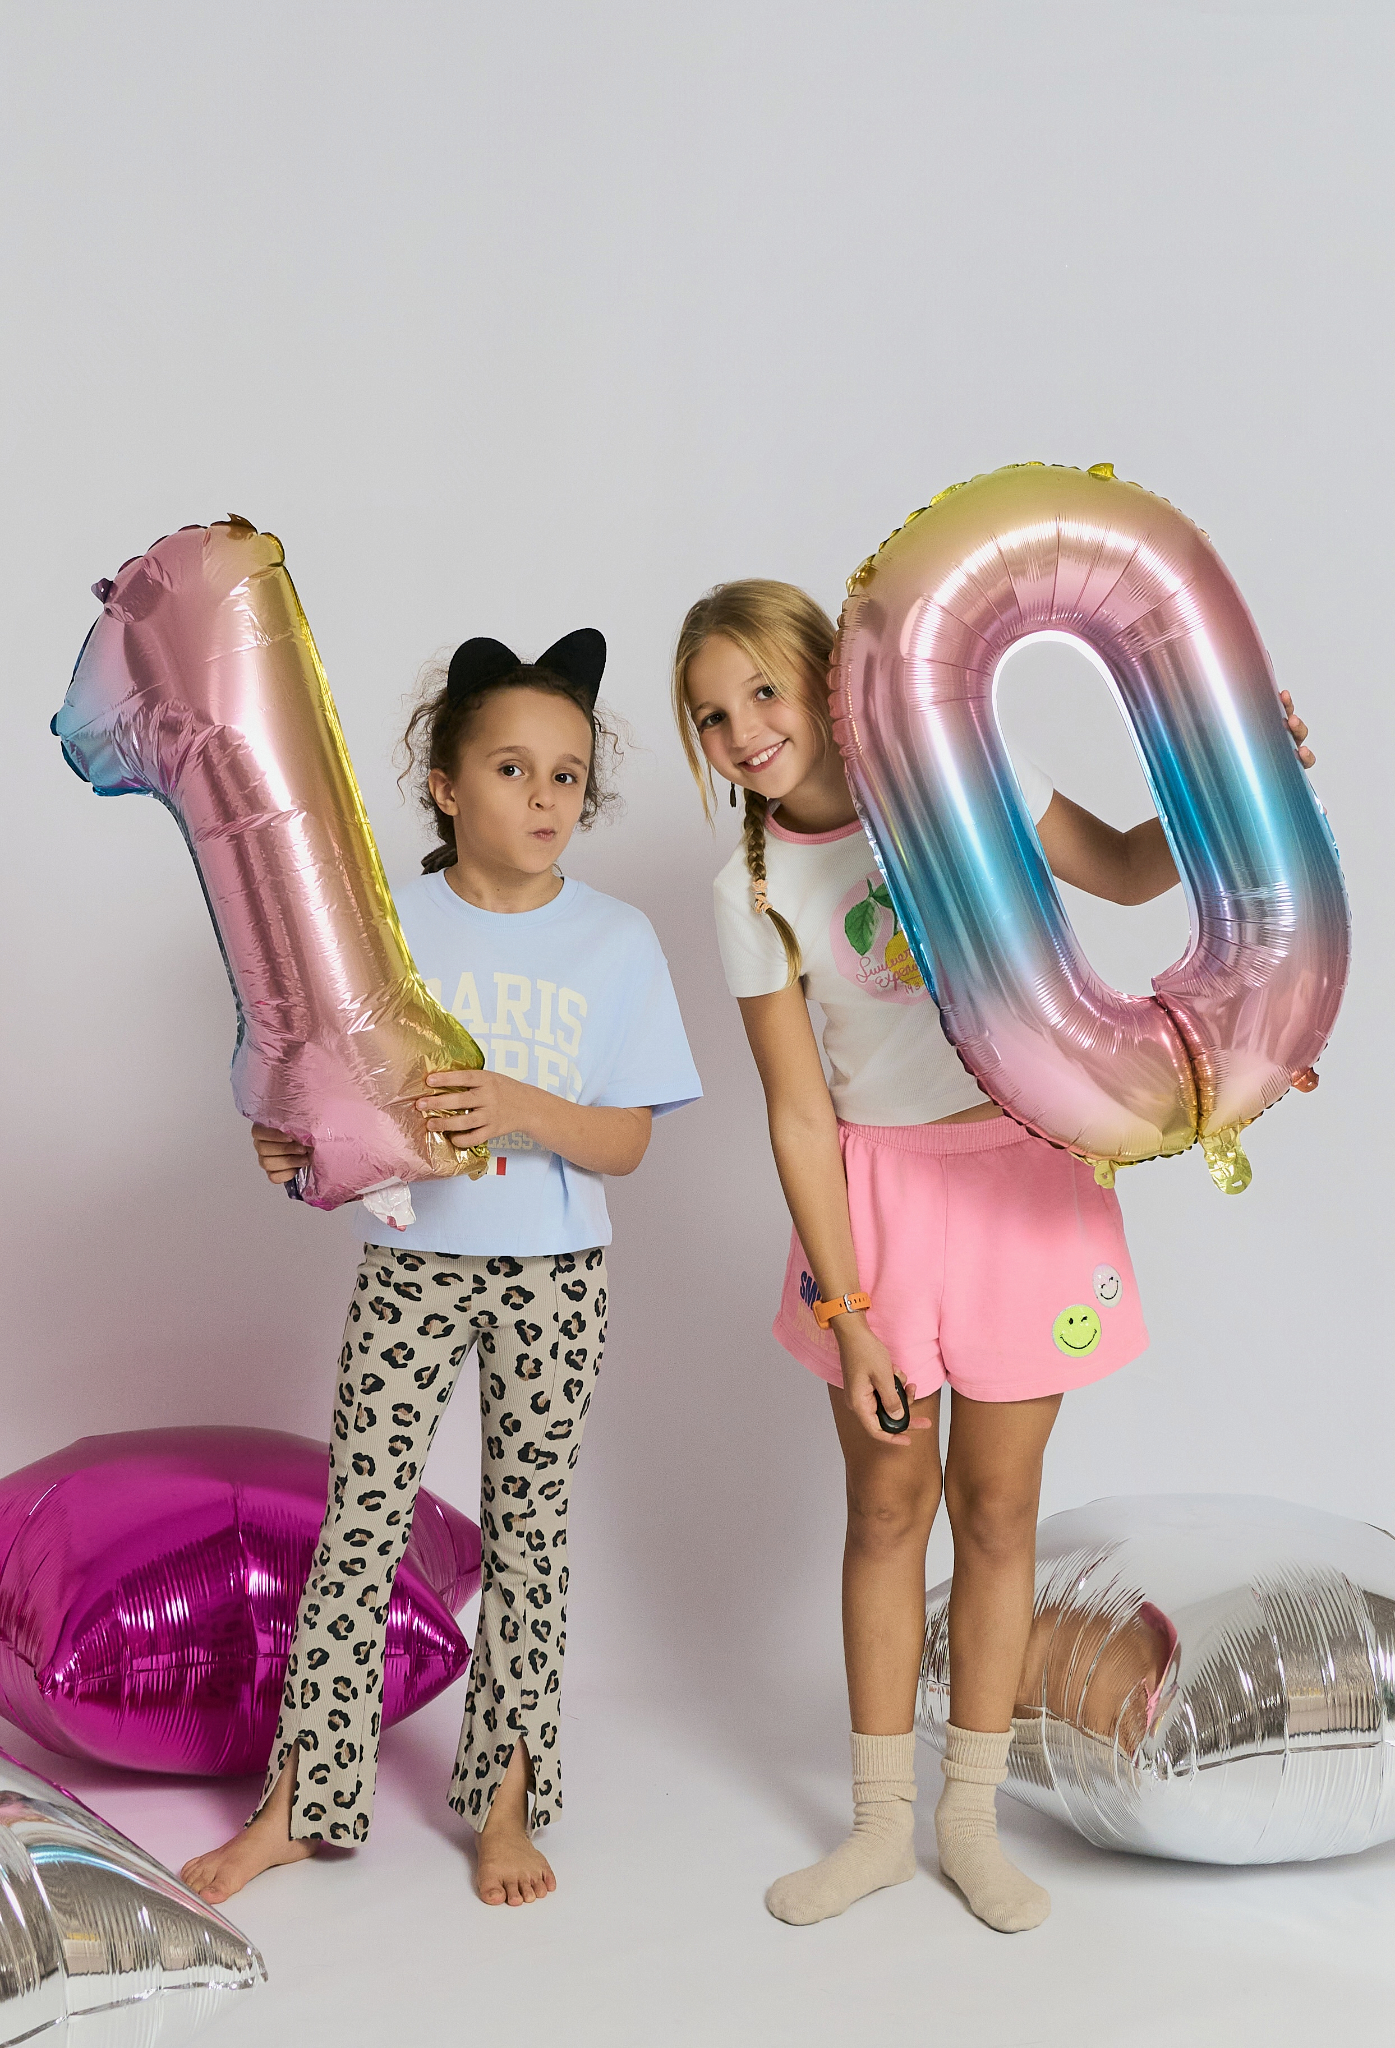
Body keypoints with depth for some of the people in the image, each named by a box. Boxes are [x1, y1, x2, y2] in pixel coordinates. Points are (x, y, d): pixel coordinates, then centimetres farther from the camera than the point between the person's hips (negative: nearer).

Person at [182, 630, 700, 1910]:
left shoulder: (616, 941, -3)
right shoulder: (388, 925, -2)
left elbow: (626, 1142, -5)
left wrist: (522, 1108, -23)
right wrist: (294, 1142, -19)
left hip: (554, 1273, 0)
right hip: (412, 1260, 0)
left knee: (529, 1522, 8)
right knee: (360, 1516, 1)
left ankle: (505, 1798, 21)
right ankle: (302, 1800, 13)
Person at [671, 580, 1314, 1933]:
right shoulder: (752, 891, -7)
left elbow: (1126, 872, 6)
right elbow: (800, 1113, -7)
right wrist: (846, 1313, -10)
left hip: (1026, 1167, 0)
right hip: (878, 1187, 0)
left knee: (996, 1504, 7)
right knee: (886, 1504, 8)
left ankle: (972, 1820, 24)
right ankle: (881, 1822, 25)